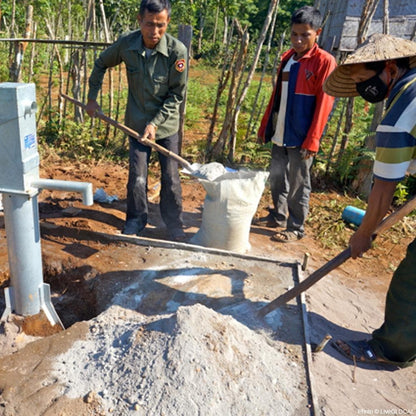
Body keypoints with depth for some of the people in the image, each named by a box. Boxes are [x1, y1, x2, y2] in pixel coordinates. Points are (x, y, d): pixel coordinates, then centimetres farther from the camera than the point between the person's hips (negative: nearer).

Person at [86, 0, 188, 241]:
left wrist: (155, 123, -18)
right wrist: (92, 98, 9)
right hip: (137, 124, 2)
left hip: (167, 125, -1)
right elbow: (101, 64, 9)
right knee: (137, 177, 4)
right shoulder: (126, 45, -11)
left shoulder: (177, 51, -18)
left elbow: (177, 95, -12)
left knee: (171, 178, 5)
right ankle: (136, 220, 27)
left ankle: (175, 224, 24)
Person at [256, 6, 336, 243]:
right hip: (280, 134, 7)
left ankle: (297, 228, 16)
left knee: (298, 184, 3)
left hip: (301, 137, -7)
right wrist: (265, 126, 15)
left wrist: (312, 141, -16)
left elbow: (323, 104, -12)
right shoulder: (287, 58, 12)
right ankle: (278, 216, 33)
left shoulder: (324, 62, -8)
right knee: (277, 178, 15)